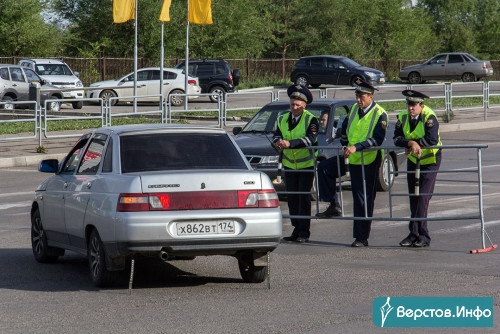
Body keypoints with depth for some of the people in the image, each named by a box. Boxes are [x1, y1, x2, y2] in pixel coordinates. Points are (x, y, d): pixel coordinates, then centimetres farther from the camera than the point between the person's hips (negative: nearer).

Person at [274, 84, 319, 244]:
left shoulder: (310, 120, -11)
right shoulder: (283, 119, 7)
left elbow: (310, 139, -26)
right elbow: (276, 136, 5)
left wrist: (289, 143, -37)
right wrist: (278, 142, -21)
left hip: (307, 164, -5)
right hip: (289, 164, 5)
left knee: (304, 197, -7)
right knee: (292, 198, 6)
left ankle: (304, 232, -5)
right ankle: (296, 229, 12)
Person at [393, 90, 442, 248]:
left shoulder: (429, 117, -23)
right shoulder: (403, 117, -6)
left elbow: (432, 139, -35)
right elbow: (397, 139, -13)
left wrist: (413, 144, -26)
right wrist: (411, 143, -32)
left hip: (430, 160, -6)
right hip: (413, 160, 6)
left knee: (423, 197, -12)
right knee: (413, 198, 5)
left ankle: (422, 236, -9)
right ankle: (414, 234, 8)